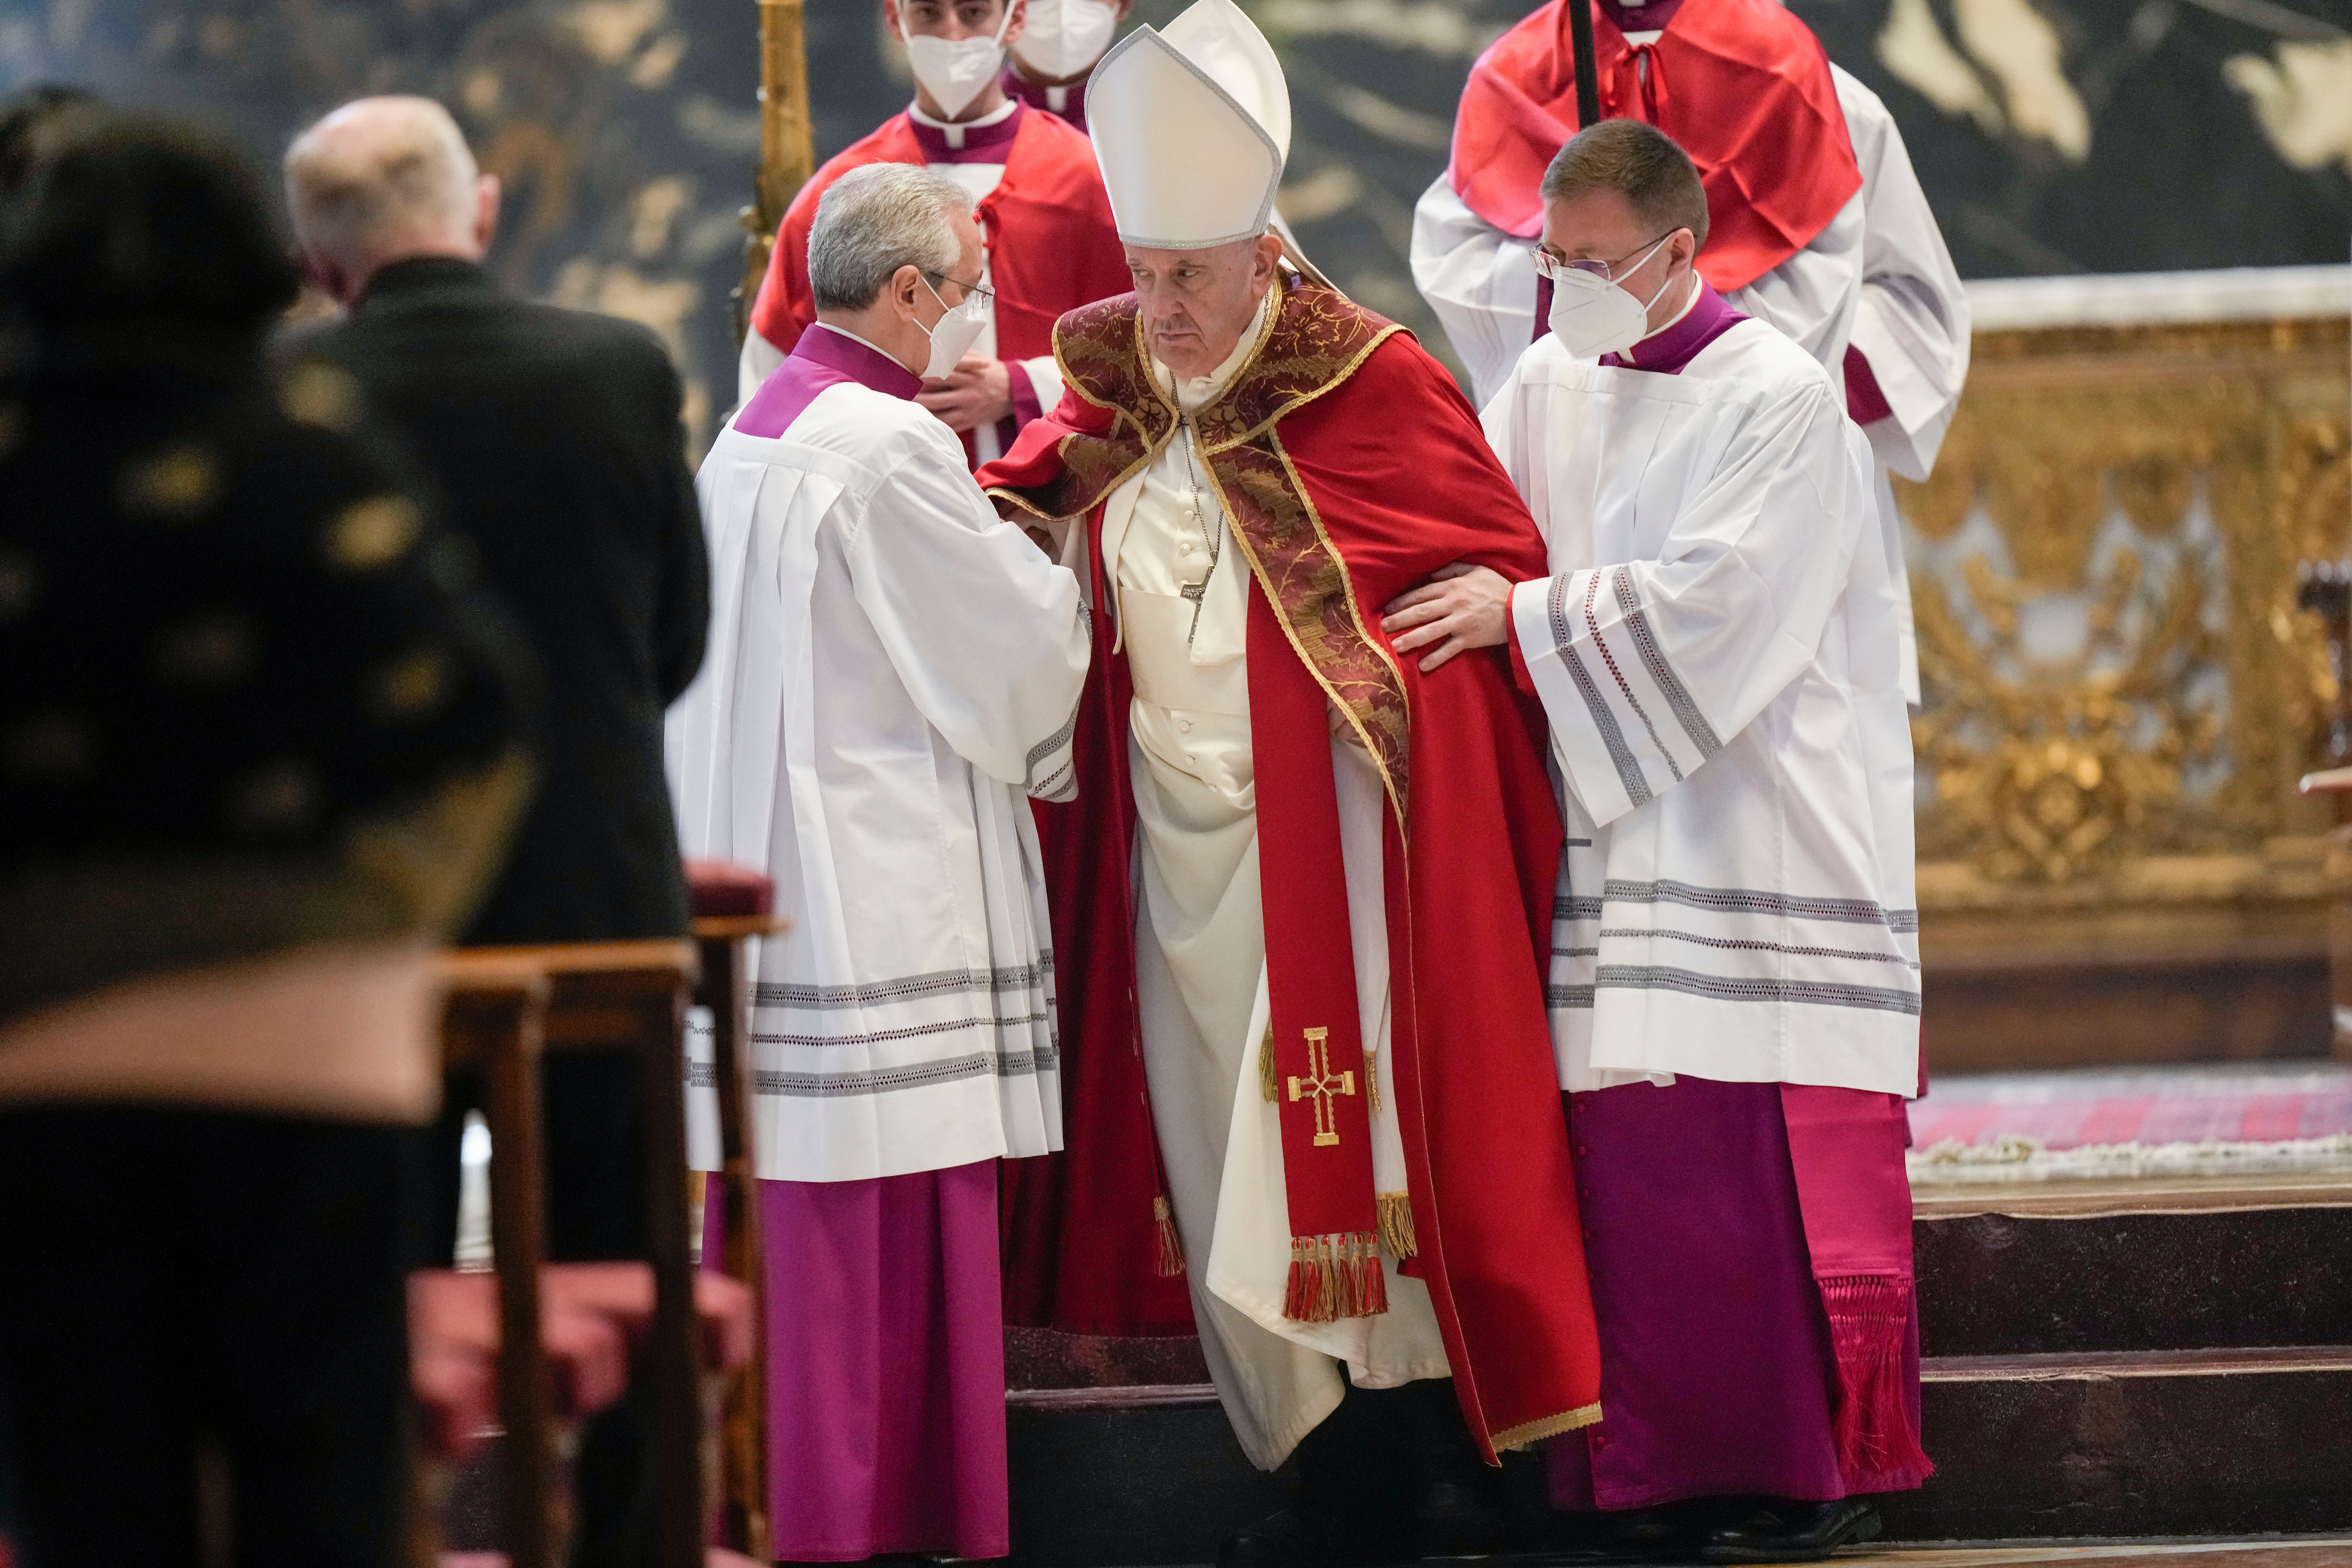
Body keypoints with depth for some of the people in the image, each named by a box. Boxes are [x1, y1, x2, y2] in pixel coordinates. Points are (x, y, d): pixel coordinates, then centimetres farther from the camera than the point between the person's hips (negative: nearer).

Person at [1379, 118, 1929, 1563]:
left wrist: (1528, 615, -12)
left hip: (1766, 836, -5)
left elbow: (1716, 602, -13)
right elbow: (1460, 532, 16)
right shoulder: (1550, 390, 12)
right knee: (1634, 1161, 0)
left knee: (1775, 1163, -7)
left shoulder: (1782, 400, -6)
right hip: (1622, 837, 5)